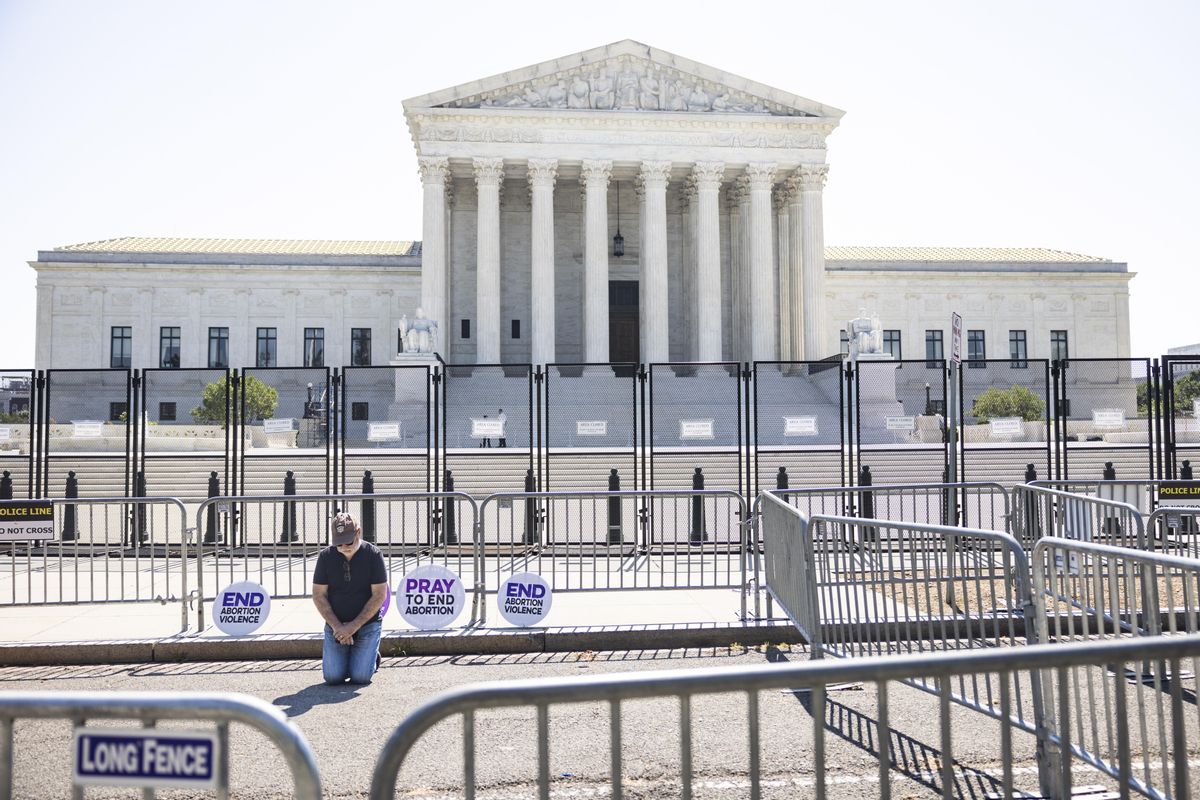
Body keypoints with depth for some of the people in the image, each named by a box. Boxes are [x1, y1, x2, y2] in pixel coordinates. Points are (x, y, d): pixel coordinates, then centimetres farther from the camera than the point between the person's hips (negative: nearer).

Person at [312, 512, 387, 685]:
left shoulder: (373, 554, -10)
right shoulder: (326, 556, -5)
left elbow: (379, 595, -11)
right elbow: (318, 595, -2)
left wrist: (354, 626, -15)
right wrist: (336, 626, -12)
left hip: (367, 623, -2)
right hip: (335, 624, 2)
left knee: (360, 677, -13)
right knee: (333, 677, -9)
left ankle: (371, 655, 19)